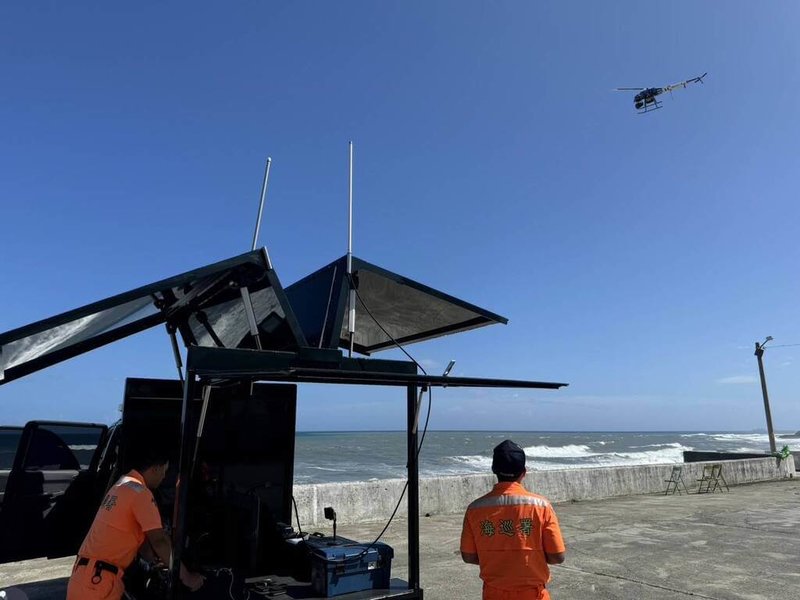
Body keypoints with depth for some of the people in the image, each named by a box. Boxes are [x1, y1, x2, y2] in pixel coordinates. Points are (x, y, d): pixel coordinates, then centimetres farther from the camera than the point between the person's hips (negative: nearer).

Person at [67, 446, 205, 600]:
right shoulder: (139, 492, -16)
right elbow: (159, 540, -19)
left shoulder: (123, 485, 15)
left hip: (87, 574, 10)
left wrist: (158, 560, 15)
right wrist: (186, 576, -12)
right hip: (97, 579, -10)